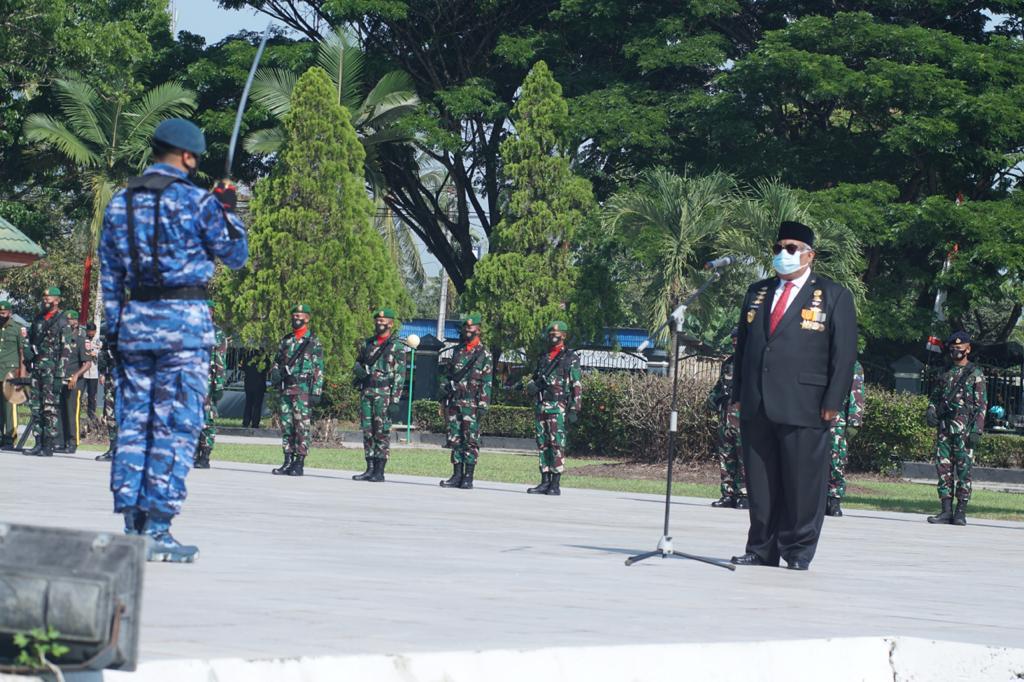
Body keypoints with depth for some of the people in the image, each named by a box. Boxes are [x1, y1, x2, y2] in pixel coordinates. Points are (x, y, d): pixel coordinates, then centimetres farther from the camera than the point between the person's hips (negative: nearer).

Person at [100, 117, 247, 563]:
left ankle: (131, 523, 9)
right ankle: (157, 529, -8)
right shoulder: (197, 201, -7)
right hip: (185, 322, -5)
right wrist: (229, 210, 15)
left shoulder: (119, 202, 10)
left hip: (134, 321, 5)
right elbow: (235, 256, 3)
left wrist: (114, 330, 15)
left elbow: (109, 273, 12)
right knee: (175, 426, -4)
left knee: (133, 422, 9)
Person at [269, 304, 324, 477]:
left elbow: (319, 370, -4)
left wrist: (316, 392, -10)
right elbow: (277, 361, 22)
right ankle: (288, 462, 9)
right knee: (286, 425, 5)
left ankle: (299, 463, -5)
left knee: (302, 426, -7)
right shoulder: (286, 340, 16)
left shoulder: (314, 342, -1)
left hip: (303, 389, -6)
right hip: (286, 389, 6)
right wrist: (275, 373, 1)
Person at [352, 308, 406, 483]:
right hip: (366, 392, 6)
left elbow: (399, 376, -7)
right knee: (367, 431, 5)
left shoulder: (396, 347, -3)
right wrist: (358, 370, 0)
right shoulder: (368, 344, 15)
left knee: (382, 432, -5)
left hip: (384, 394, -6)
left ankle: (379, 471, -4)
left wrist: (395, 401, -13)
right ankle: (370, 469, 10)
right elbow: (358, 363, 26)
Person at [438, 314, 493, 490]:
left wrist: (483, 406, -11)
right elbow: (446, 376, 18)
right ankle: (457, 475, 8)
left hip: (471, 403, -5)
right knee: (455, 439, 4)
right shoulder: (457, 351, 15)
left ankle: (468, 477, -4)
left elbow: (486, 383, -4)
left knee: (471, 440, -5)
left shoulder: (484, 354, 1)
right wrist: (443, 401, 12)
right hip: (453, 401, 5)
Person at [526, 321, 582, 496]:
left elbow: (577, 386, -4)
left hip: (558, 408, -7)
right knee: (542, 444, 6)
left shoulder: (571, 358, 0)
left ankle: (555, 485, -10)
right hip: (540, 407, 7)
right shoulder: (544, 357, 18)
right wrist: (532, 385, 0)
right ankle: (545, 482, 9)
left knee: (557, 445, -10)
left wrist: (574, 410, -11)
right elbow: (534, 379, 25)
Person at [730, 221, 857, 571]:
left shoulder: (833, 296, 4)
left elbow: (844, 353, -1)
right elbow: (743, 344, 20)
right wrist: (739, 393, 13)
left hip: (802, 408, -4)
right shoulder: (757, 292, 18)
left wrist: (832, 402, -8)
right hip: (757, 407, 4)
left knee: (802, 483, -3)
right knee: (760, 483, 5)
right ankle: (761, 549, 11)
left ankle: (798, 552, 5)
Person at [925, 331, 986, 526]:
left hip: (964, 429, -6)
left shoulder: (975, 374, 1)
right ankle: (946, 510, 3)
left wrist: (977, 430, -12)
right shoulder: (946, 373, 17)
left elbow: (981, 404, -3)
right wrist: (931, 412, -1)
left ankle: (961, 512, -1)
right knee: (943, 467, 2)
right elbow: (936, 397, 21)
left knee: (963, 470, -4)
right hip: (944, 428, 6)